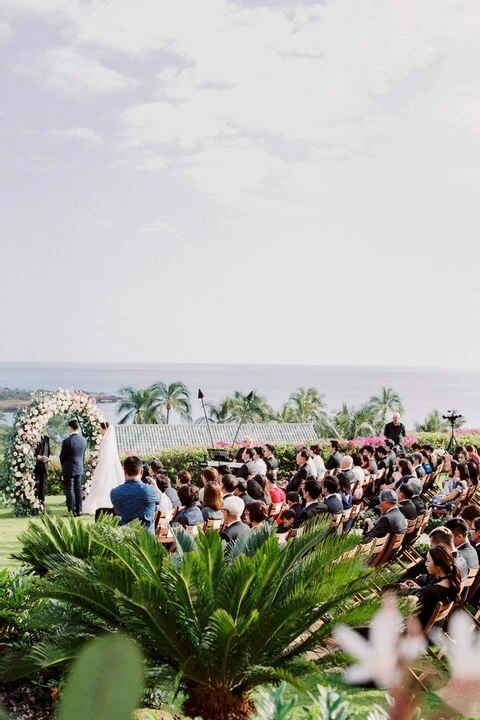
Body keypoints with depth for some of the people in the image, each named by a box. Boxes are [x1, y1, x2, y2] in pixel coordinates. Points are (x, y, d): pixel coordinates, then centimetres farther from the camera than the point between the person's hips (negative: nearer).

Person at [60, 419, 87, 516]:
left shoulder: (67, 441, -19)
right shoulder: (83, 440, 0)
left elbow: (62, 456, -8)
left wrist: (64, 466, 10)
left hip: (69, 469, -6)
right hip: (79, 469, 6)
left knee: (69, 490, 0)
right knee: (78, 490, 11)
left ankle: (71, 511, 1)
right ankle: (78, 510, 15)